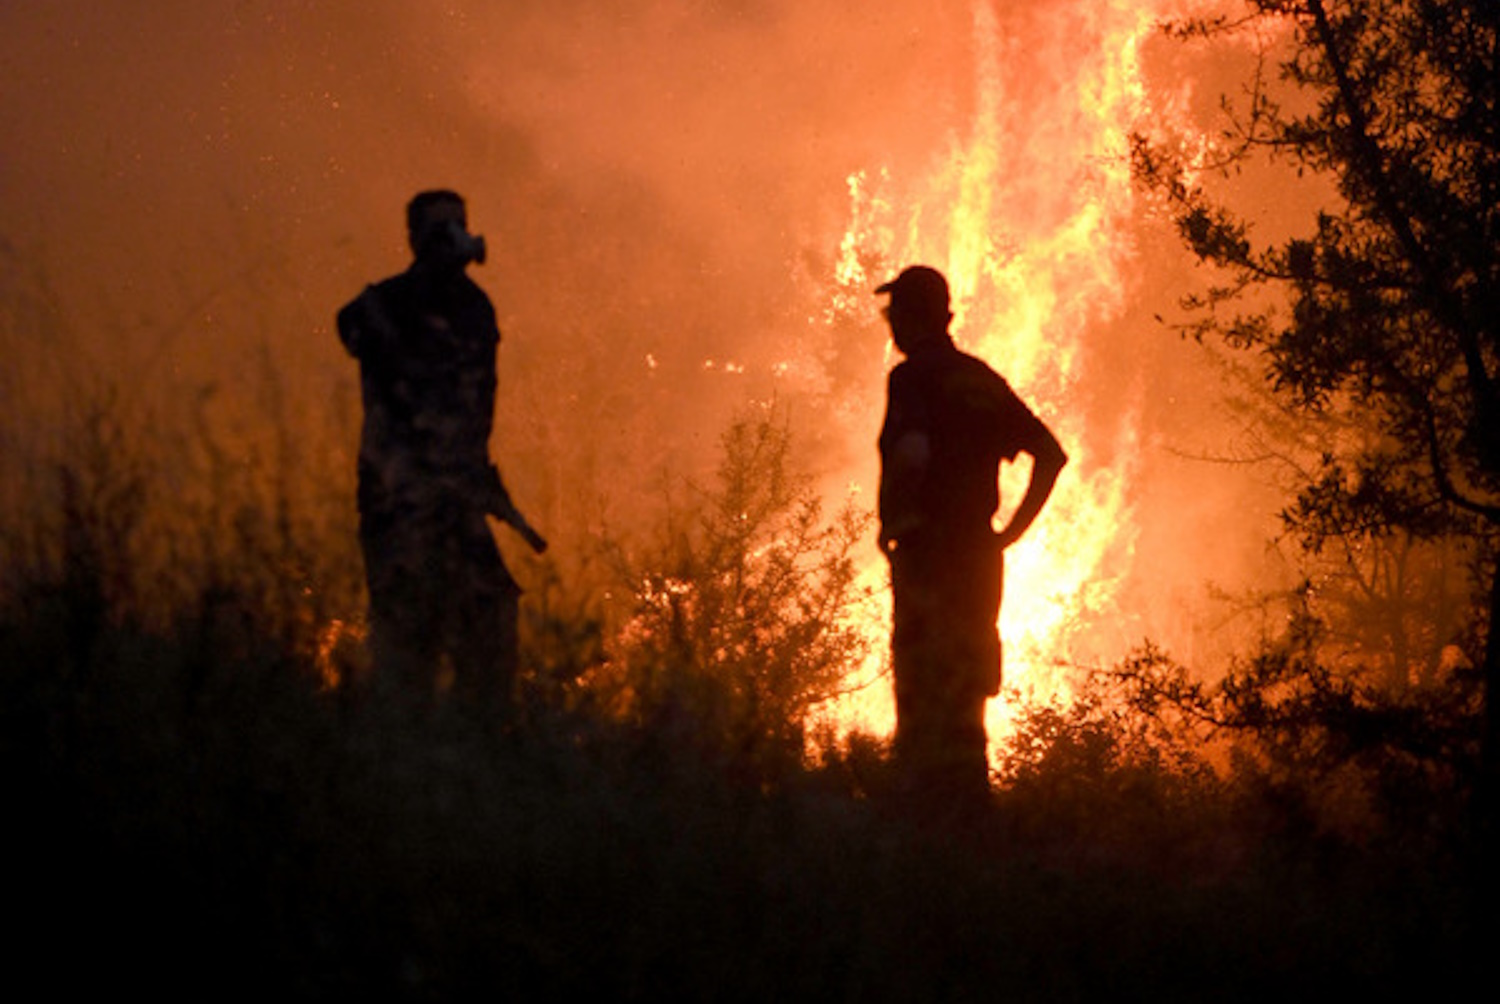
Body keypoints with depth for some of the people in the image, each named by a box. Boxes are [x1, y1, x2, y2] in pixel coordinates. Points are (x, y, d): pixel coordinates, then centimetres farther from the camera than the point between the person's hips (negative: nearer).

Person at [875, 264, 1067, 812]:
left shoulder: (912, 377, -10)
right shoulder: (982, 380, 13)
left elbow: (912, 453, -27)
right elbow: (1051, 454, 15)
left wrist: (892, 523, -12)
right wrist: (1010, 531, 14)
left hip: (927, 557, -7)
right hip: (979, 558, 7)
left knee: (923, 705, -6)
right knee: (964, 704, 14)